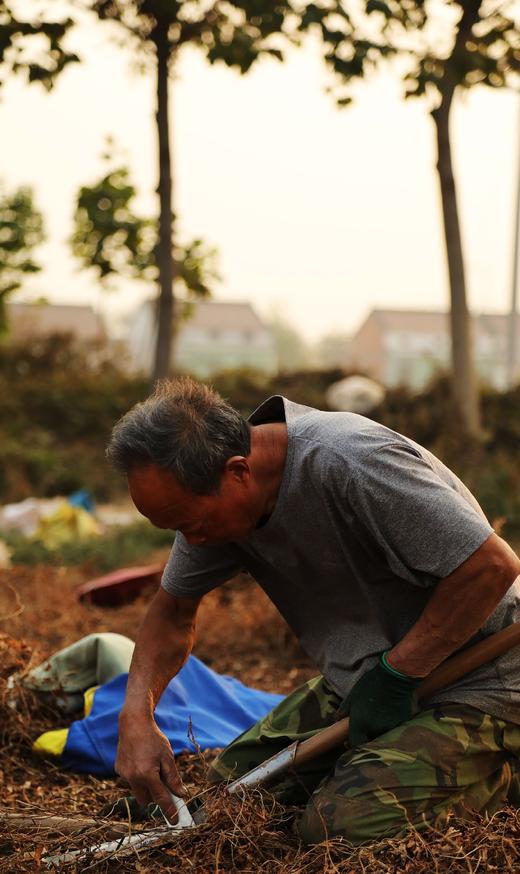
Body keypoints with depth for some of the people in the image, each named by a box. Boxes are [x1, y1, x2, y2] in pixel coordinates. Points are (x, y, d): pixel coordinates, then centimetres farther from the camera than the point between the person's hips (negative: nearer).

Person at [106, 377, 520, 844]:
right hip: (360, 679, 8)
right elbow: (173, 611, 9)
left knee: (339, 823, -23)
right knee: (230, 784, 7)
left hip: (474, 680, -8)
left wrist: (394, 675, -22)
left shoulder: (350, 463, -31)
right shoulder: (211, 491, -5)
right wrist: (137, 713, -7)